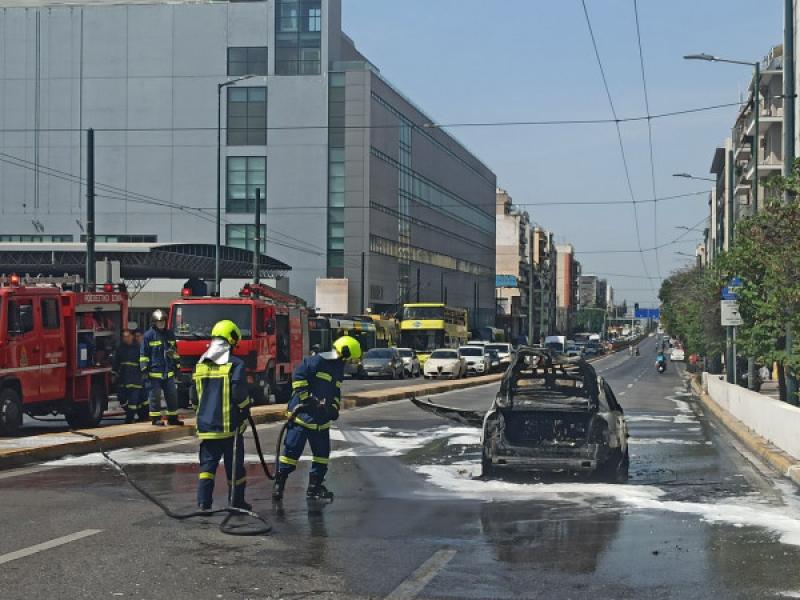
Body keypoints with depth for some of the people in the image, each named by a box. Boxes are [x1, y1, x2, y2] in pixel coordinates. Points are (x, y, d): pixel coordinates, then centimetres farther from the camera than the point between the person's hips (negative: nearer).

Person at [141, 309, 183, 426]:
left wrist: (177, 367, 20)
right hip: (154, 372, -5)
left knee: (172, 395, 8)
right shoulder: (149, 335, -3)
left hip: (169, 372, 5)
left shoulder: (170, 335, 14)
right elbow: (144, 354, -3)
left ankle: (172, 417, 17)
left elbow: (175, 352, 22)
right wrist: (145, 368, -9)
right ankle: (156, 418, 5)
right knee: (155, 396, -2)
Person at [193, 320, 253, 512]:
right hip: (230, 425, -4)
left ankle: (203, 502, -6)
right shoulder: (235, 364, -9)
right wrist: (245, 411, 1)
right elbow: (240, 394, -14)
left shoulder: (200, 365, 8)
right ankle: (237, 502, 16)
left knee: (207, 465, 5)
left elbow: (194, 397, 13)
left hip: (206, 425, 4)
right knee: (235, 466, 8)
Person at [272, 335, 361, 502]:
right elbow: (298, 376, -17)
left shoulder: (338, 369, 15)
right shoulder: (316, 361, -13)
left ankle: (315, 486, 18)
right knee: (292, 449, -6)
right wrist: (305, 397, -19)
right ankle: (279, 484, 1)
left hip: (322, 418, 8)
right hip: (302, 414, -8)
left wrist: (334, 407, 10)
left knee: (322, 452, 8)